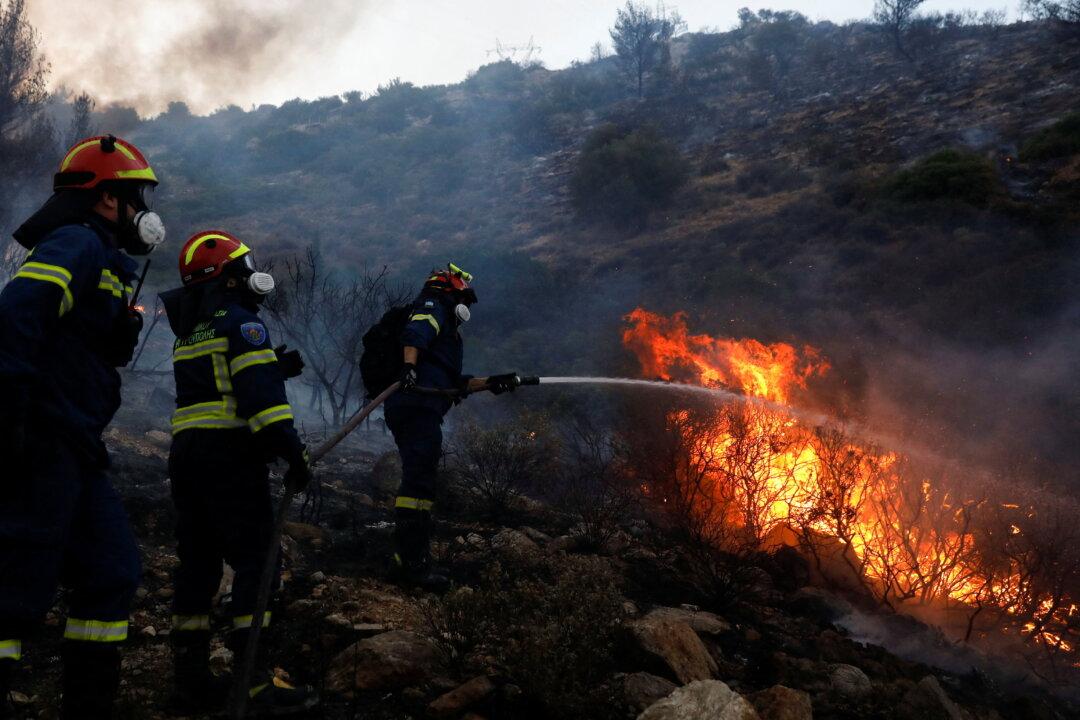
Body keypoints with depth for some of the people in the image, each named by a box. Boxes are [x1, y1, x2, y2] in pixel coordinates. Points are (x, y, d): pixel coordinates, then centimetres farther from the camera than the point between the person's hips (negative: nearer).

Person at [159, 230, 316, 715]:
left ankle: (191, 678, 14)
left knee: (198, 562, 11)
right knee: (254, 561, -8)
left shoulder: (189, 331, 20)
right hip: (231, 456, -8)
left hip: (186, 453, 9)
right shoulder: (241, 320, -7)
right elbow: (259, 394, -17)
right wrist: (292, 451, -18)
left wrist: (277, 367, 19)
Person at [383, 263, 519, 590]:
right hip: (417, 407, -11)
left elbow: (455, 383, 32)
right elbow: (414, 334, -18)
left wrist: (493, 383, 26)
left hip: (418, 410, 11)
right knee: (419, 481, -14)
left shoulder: (446, 328, 34)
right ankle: (412, 561, -17)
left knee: (422, 481, 12)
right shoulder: (433, 307, 6)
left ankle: (410, 560, 15)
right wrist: (409, 366, -35)